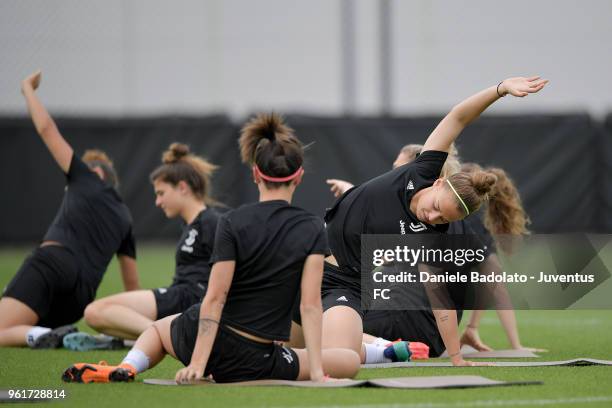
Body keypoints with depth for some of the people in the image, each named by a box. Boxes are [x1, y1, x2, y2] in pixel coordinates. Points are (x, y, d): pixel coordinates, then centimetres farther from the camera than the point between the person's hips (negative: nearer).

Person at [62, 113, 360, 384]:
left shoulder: (232, 223, -9)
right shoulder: (313, 231, -6)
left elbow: (215, 298, -14)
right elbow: (311, 303, -12)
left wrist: (197, 365, -16)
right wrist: (316, 373, -12)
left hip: (203, 339, 2)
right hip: (257, 363, -2)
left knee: (159, 328, 37)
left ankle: (128, 366, 2)